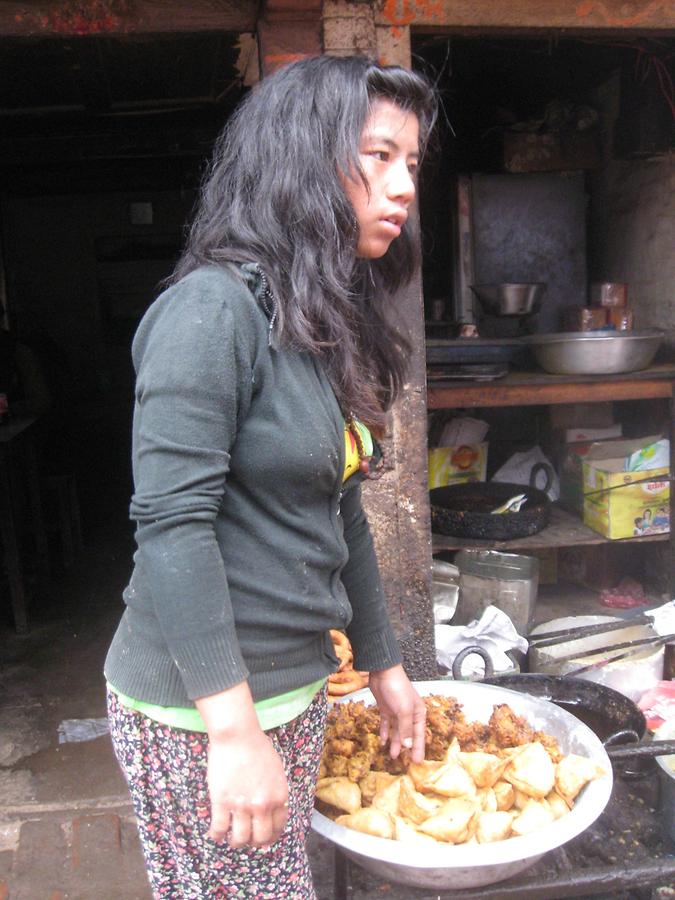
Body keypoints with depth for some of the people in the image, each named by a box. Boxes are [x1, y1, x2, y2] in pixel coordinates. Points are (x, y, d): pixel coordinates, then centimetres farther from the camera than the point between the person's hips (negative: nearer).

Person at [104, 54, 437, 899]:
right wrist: (234, 729, -21)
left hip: (295, 683, 8)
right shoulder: (213, 307, -17)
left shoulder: (331, 322, 9)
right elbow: (171, 523, -21)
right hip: (200, 708, -8)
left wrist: (382, 664, 17)